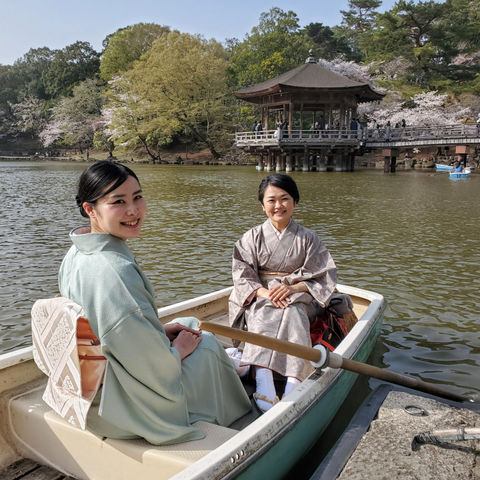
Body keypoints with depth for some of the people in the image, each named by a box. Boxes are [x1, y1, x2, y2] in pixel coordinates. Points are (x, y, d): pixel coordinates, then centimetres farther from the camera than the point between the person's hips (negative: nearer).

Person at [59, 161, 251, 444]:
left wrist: (161, 329, 7)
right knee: (207, 344, 11)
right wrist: (178, 350, -9)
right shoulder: (116, 270, -34)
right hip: (119, 407, -8)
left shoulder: (76, 256, -3)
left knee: (190, 324, 22)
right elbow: (149, 365, -29)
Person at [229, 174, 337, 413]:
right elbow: (242, 274, -1)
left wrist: (293, 288, -17)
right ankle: (264, 387, -52)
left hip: (297, 297, 0)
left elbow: (323, 277, 1)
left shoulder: (308, 238, 7)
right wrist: (264, 292, -20)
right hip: (260, 298, 0)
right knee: (262, 320, -33)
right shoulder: (252, 237, 7)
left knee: (293, 317, -35)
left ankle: (293, 389, -48)